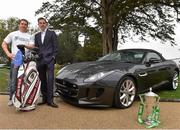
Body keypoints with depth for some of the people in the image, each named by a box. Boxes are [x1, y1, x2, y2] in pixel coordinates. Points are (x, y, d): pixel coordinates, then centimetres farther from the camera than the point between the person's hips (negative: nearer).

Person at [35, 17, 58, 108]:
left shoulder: (52, 33, 6)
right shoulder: (37, 35, 20)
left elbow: (55, 47, 1)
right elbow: (36, 47, 18)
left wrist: (53, 57, -9)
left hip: (49, 60, -5)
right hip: (40, 60, 5)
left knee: (50, 80, -10)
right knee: (42, 80, 7)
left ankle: (50, 100, -7)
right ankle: (44, 98, 16)